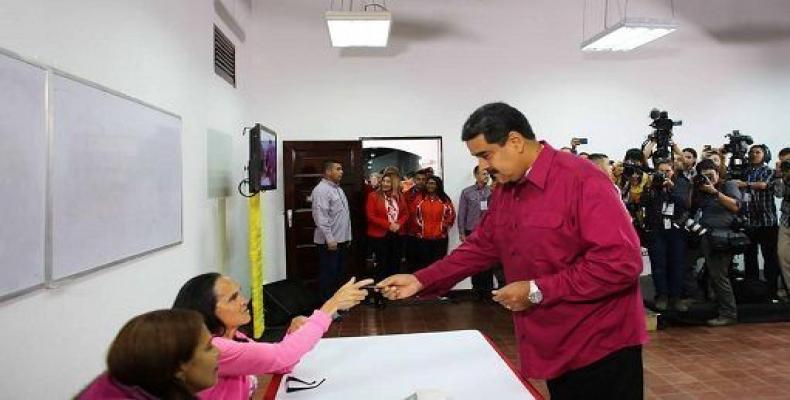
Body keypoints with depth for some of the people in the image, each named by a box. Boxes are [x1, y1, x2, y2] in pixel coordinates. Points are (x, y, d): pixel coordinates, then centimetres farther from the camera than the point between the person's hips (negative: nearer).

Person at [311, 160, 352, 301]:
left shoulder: (338, 188, 15)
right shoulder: (321, 190, -15)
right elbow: (321, 217, -22)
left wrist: (347, 236, 17)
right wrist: (329, 239, -24)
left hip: (341, 239, 9)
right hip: (329, 241, -9)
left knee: (338, 273, 17)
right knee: (328, 274, 0)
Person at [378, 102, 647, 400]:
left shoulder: (582, 180, -21)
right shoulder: (504, 192, 6)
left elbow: (622, 262, -26)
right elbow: (480, 247, 10)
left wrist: (537, 291, -23)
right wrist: (421, 281, -1)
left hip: (599, 348, -7)